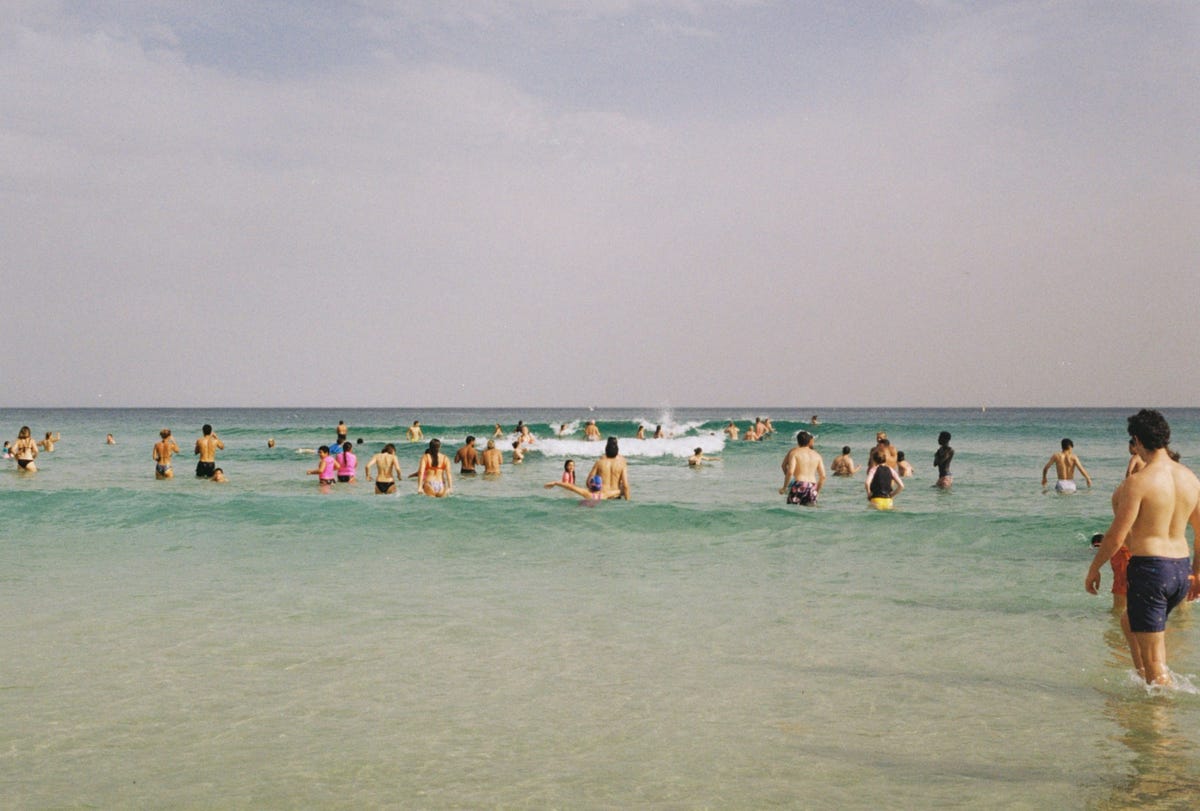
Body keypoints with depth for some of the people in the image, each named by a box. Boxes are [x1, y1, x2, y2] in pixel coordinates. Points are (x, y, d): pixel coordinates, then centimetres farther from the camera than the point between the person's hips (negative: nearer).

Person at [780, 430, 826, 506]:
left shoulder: (794, 452, 0)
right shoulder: (817, 455, 13)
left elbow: (790, 472, -13)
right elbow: (823, 476, 9)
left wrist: (784, 487, -4)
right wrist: (817, 490, 20)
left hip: (799, 485, -4)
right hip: (812, 488, 4)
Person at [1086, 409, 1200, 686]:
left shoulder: (1138, 482, -16)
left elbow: (1116, 536, -15)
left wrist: (1093, 568, -1)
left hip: (1149, 569, -8)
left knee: (1154, 659, 2)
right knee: (1129, 622, 30)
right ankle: (1145, 683, 32)